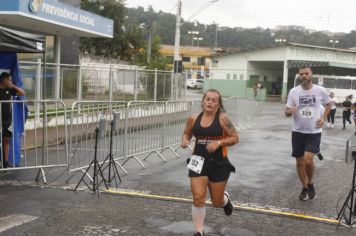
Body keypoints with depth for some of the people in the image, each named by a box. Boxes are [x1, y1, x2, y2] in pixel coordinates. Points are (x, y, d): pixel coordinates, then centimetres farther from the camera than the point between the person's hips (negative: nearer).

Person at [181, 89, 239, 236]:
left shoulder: (222, 119, -10)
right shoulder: (194, 119, -1)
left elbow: (235, 138, -7)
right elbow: (187, 134, 15)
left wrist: (219, 142, -22)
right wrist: (185, 141, -8)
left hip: (219, 163, -2)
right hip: (199, 162, 2)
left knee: (217, 202, 11)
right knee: (198, 198, -7)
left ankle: (225, 199, 49)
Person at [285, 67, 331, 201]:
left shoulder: (320, 90, -6)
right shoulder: (293, 92, -4)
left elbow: (328, 104, 14)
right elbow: (287, 112, -1)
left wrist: (323, 118, -1)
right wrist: (290, 111, -25)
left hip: (314, 132, -2)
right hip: (298, 131, 2)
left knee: (308, 160, -18)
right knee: (299, 162, 8)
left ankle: (310, 184, 10)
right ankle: (305, 188, 29)